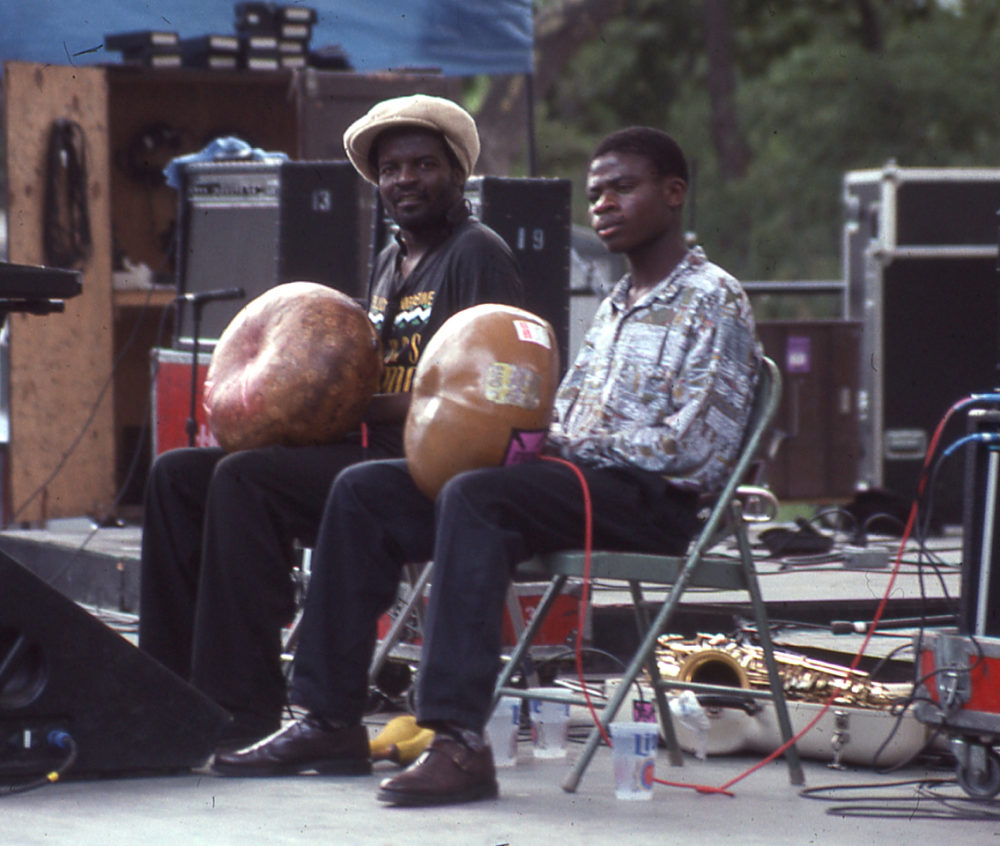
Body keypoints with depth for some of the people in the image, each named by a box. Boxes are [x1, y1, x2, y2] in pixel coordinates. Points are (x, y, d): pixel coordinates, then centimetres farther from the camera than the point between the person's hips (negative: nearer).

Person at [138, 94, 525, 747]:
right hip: (370, 453, 10)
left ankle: (243, 710, -28)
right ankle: (172, 678, -4)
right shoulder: (391, 261, 22)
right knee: (177, 474, 0)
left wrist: (364, 408, -20)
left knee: (245, 480, -28)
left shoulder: (479, 254, -5)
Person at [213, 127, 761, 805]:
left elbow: (695, 449, -14)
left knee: (474, 496, -36)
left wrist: (563, 440, -16)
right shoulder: (616, 308, 24)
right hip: (575, 479, 9)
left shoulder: (713, 301, -3)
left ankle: (460, 742, -45)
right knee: (364, 489, -3)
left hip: (649, 497, -9)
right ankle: (330, 720, -7)